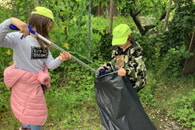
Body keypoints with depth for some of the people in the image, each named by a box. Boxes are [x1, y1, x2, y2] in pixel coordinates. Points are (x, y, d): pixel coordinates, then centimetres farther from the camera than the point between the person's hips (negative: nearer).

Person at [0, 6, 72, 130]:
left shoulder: (43, 43, 4)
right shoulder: (19, 38, -19)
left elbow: (50, 65, -5)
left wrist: (60, 59, -25)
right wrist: (10, 21, -47)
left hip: (38, 85, 8)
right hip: (26, 86, -7)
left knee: (36, 116, 27)